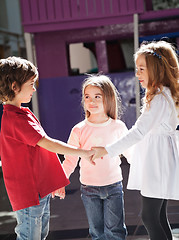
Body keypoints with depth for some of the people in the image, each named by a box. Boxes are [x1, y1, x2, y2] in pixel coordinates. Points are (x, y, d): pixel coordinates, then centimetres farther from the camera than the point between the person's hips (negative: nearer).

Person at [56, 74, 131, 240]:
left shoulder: (118, 127, -3)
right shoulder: (79, 130, -5)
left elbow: (130, 152, 10)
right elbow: (70, 160, 0)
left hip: (114, 187, 0)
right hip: (89, 189, 1)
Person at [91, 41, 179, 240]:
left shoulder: (160, 98, -18)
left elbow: (138, 132, -24)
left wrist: (107, 150, -23)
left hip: (158, 165, -10)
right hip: (155, 164, 10)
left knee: (149, 217, -6)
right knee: (158, 217, 13)